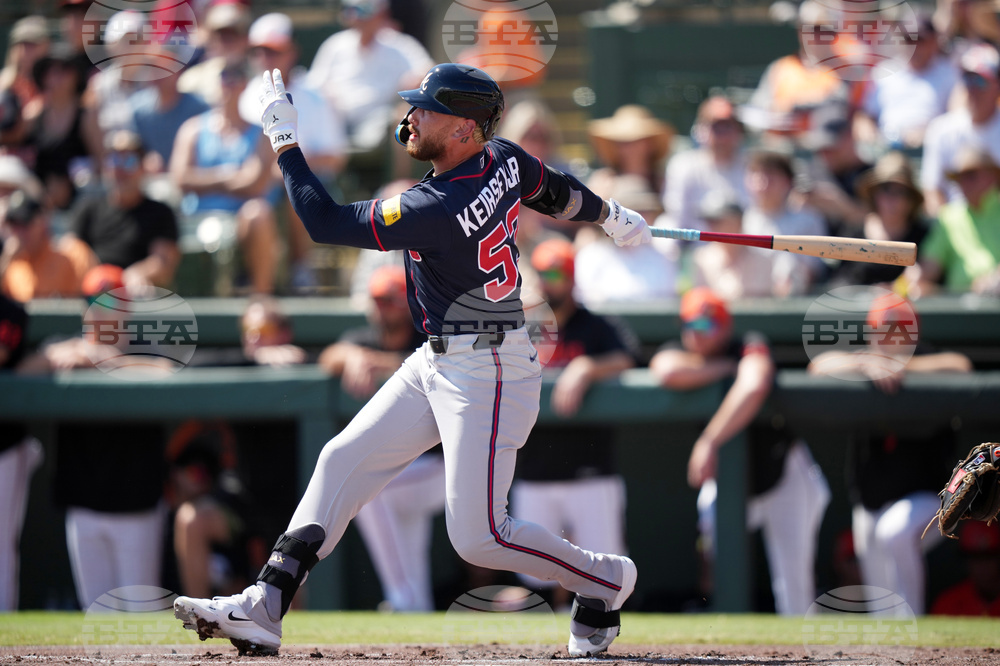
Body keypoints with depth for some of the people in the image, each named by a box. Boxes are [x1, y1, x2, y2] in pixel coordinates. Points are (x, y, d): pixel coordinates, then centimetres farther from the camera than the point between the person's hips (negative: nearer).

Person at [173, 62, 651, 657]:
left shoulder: (436, 210, -26)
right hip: (440, 362, 10)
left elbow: (324, 222, -20)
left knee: (478, 537, -6)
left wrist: (283, 136, -13)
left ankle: (604, 579, 18)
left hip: (489, 373, -10)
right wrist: (614, 217, 40)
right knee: (345, 460, 4)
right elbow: (558, 192, 19)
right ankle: (264, 608, 1)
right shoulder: (503, 160, -2)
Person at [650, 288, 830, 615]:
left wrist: (710, 442, -44)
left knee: (793, 581, -6)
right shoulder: (677, 353, -9)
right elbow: (668, 372, -34)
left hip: (781, 473, -4)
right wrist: (725, 368, -23)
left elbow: (754, 387, -43)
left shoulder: (750, 348, -21)